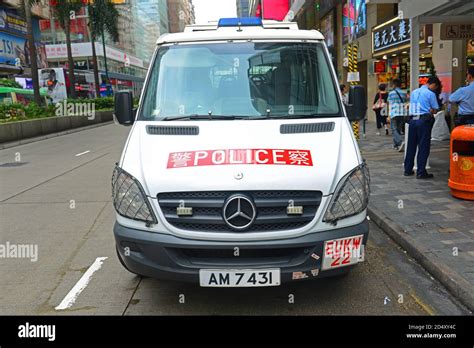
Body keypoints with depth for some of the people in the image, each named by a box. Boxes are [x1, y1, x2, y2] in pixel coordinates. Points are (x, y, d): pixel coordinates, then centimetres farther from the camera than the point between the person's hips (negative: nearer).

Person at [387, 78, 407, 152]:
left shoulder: (391, 93, -3)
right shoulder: (404, 93, 9)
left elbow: (390, 104, -3)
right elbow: (405, 103, 11)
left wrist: (389, 115, -1)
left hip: (394, 113, -4)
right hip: (402, 113, 5)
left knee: (394, 130, -2)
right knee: (399, 129, 14)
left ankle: (401, 141, -23)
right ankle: (396, 145, 19)